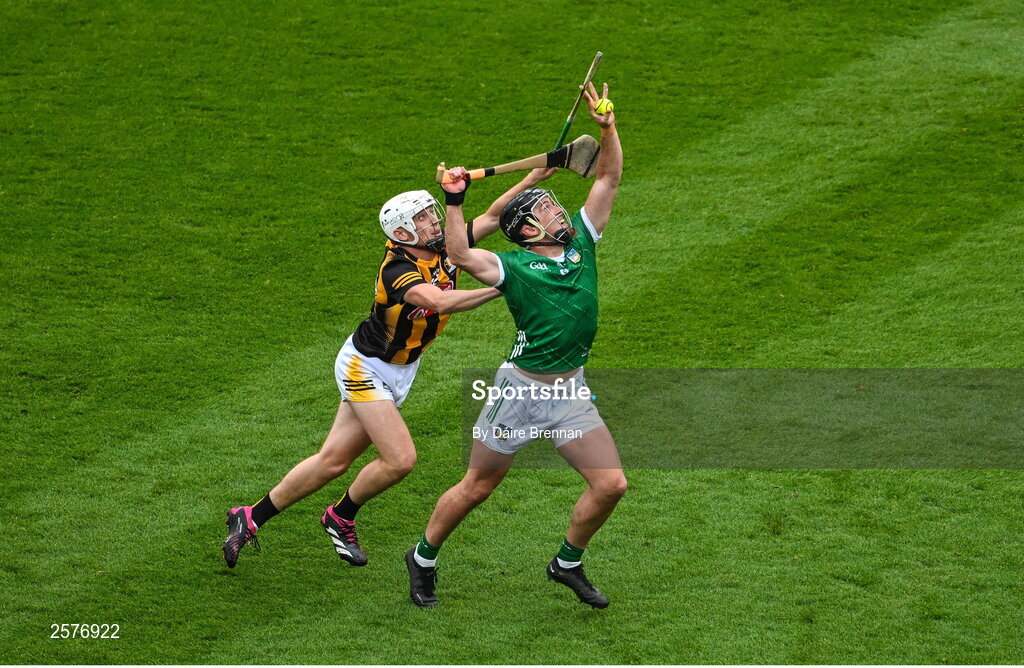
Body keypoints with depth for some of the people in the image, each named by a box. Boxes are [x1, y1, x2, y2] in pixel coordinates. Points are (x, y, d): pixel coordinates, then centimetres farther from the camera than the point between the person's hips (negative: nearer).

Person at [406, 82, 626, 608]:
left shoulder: (582, 242, 3)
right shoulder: (514, 269, -13)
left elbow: (608, 178, 3)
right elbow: (461, 255, -31)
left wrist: (607, 129, -11)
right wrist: (454, 202, -40)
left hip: (572, 391, 5)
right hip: (521, 389, -5)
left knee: (610, 485, -3)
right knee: (477, 487, 6)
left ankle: (567, 563, 19)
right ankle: (423, 559, 27)